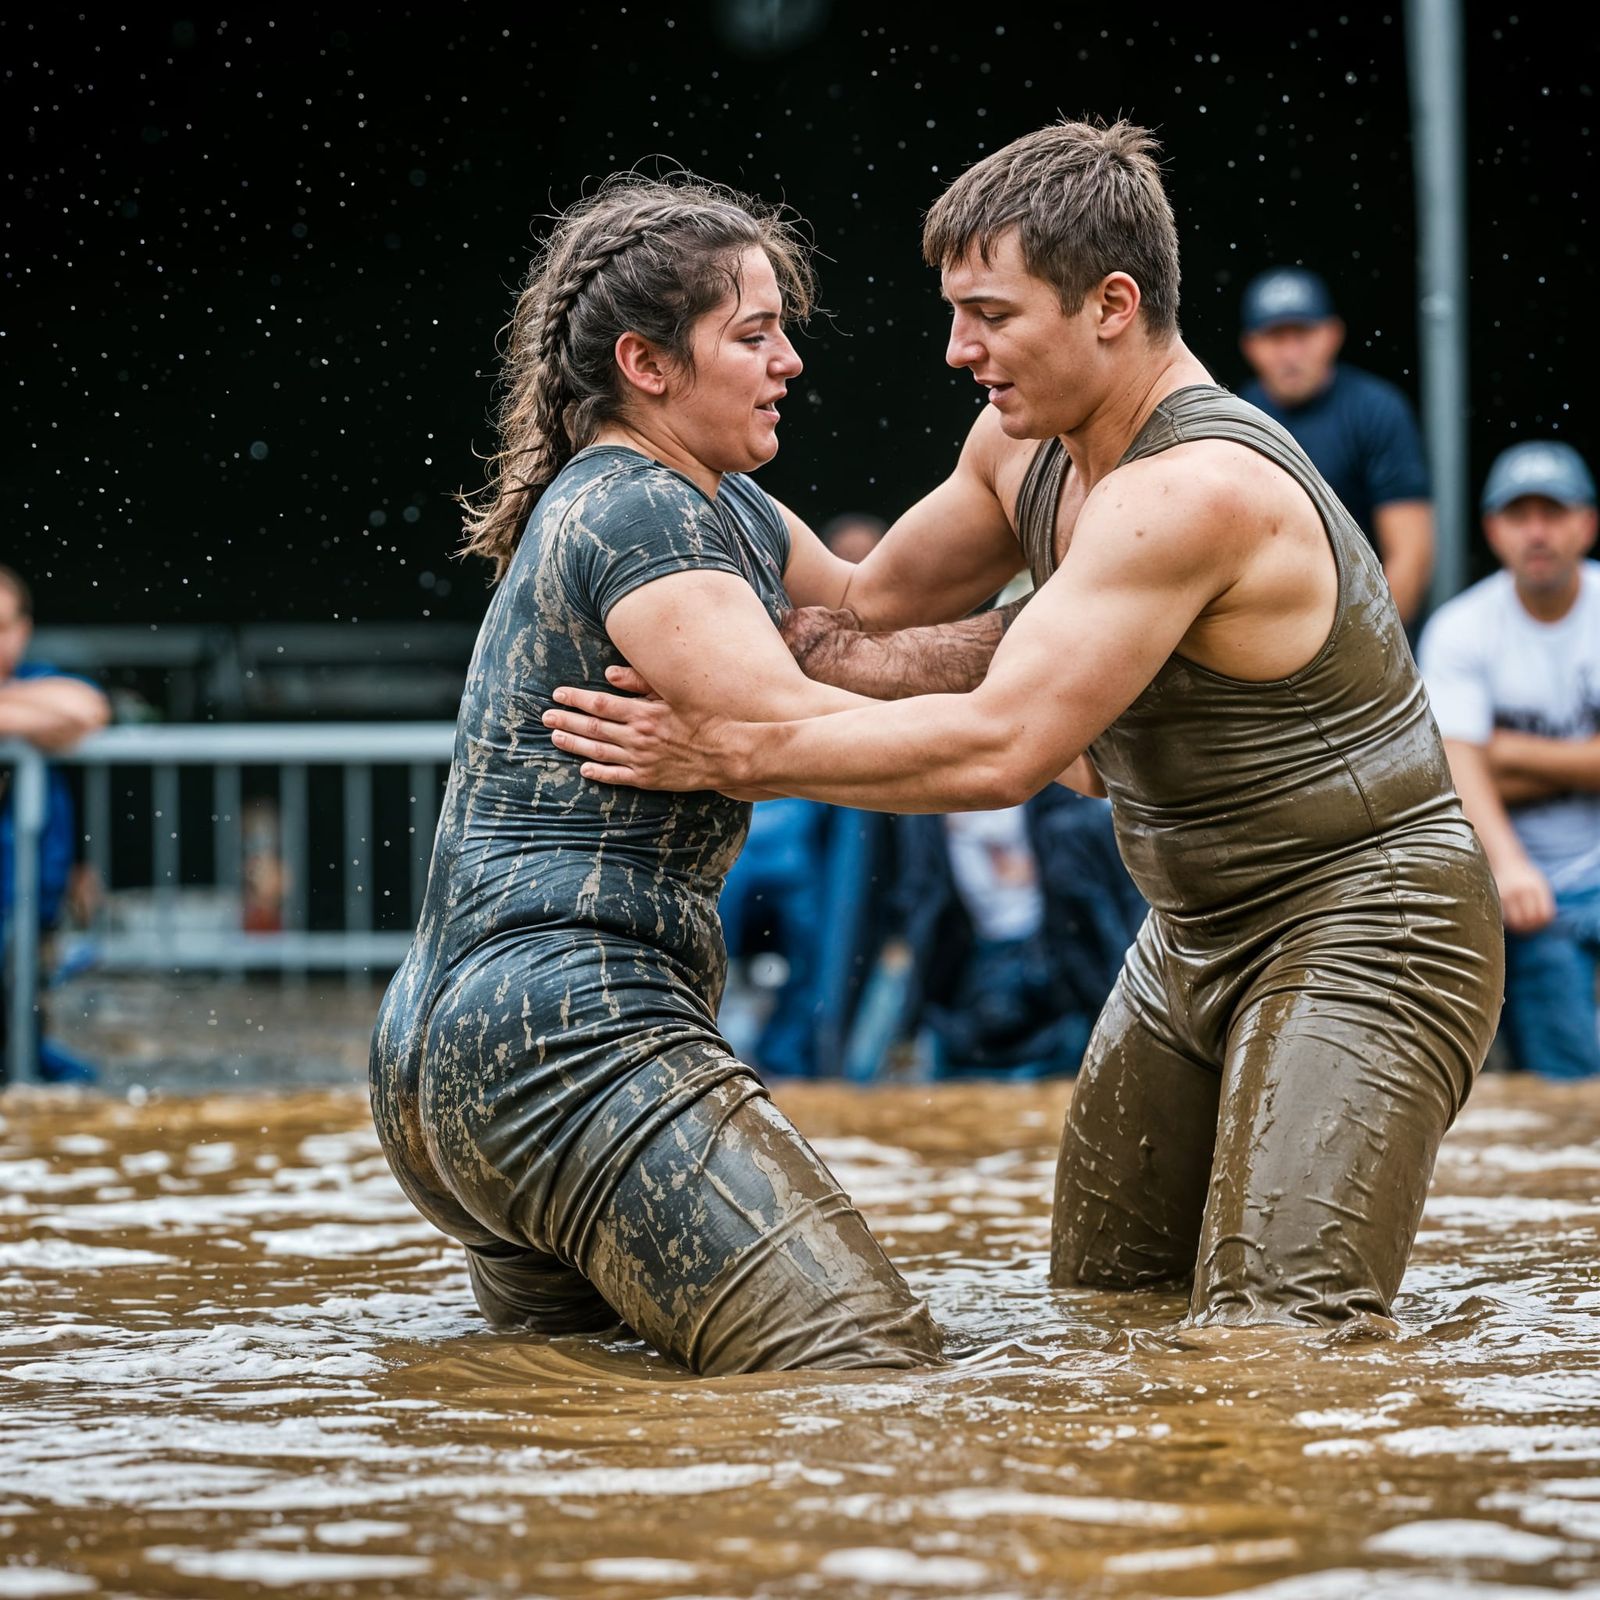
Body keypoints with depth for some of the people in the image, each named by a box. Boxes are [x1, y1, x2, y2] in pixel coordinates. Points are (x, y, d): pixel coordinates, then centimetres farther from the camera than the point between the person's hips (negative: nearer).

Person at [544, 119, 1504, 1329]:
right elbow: (874, 607, 18)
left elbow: (997, 752, -32)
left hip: (1365, 928, -10)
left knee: (1273, 1341, -20)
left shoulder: (1197, 491, -29)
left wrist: (732, 752, -27)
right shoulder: (1023, 442, 1)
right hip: (1193, 941, 10)